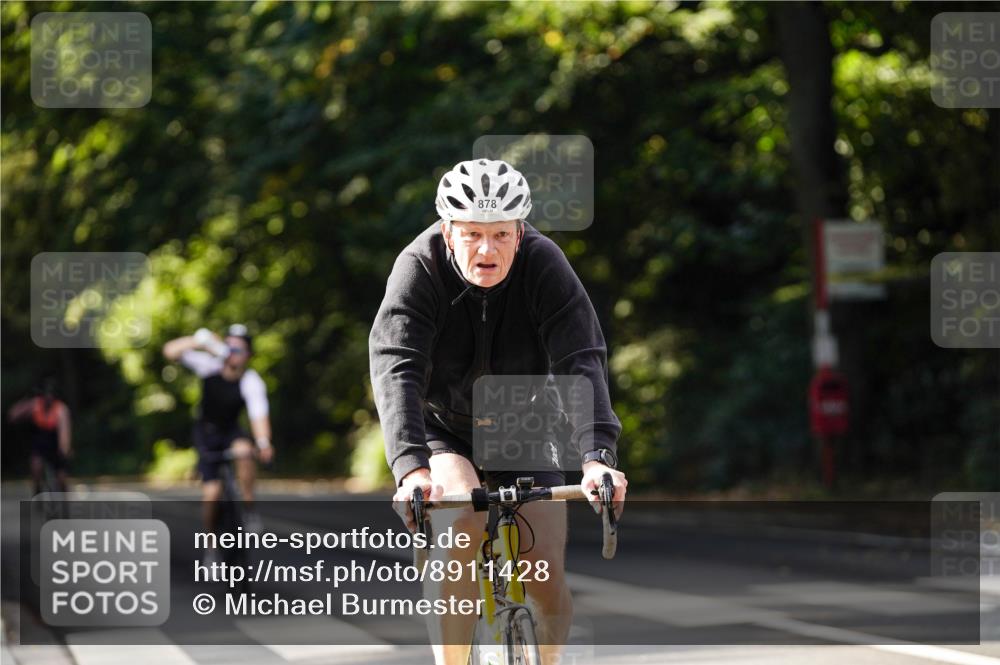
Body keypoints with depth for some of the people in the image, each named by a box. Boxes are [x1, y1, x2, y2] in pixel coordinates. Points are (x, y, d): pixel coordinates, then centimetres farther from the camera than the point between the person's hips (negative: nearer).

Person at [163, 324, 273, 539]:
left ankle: (249, 510, -21)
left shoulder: (252, 382, -24)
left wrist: (263, 443, -56)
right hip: (206, 432, 1)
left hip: (231, 431, -1)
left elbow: (259, 415, -37)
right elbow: (170, 351, -26)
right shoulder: (210, 365, -21)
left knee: (244, 450, -36)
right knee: (211, 493, -11)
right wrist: (199, 340, -40)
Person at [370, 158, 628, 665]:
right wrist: (410, 469, -52)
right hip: (441, 429, -1)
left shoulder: (545, 265, -23)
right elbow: (395, 371, -37)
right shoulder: (420, 268, -26)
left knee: (549, 591, -9)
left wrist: (598, 457, -48)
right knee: (464, 517, -32)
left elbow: (582, 363, -32)